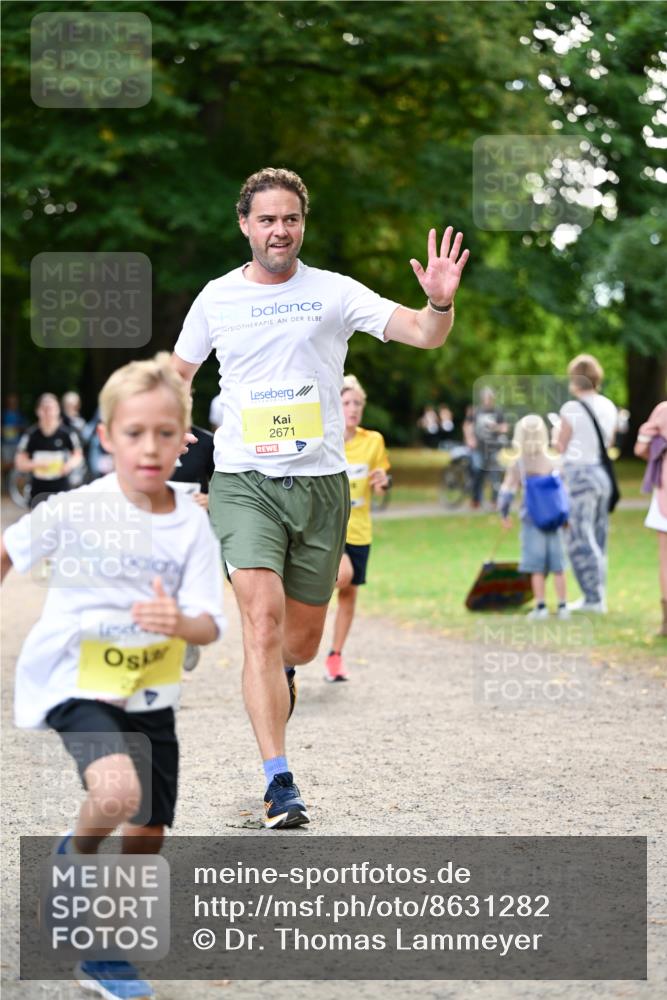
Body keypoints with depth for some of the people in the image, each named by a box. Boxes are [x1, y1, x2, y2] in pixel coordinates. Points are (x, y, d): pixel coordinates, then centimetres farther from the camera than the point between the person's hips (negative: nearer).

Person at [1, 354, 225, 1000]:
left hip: (151, 694, 4)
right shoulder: (75, 511, -15)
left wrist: (179, 622, -32)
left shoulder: (192, 525, -8)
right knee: (119, 791, -32)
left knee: (147, 837, 11)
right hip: (77, 682, -4)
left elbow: (210, 626, -10)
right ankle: (75, 858, 3)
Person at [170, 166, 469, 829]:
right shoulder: (217, 298, 6)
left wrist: (440, 303, -31)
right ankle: (279, 783, -18)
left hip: (320, 483, 1)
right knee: (263, 622, -18)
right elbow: (177, 373, 22)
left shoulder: (334, 292, 1)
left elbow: (423, 335, -10)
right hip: (243, 482, -1)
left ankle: (278, 676, 49)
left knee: (304, 636, 10)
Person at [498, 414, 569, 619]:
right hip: (554, 520, 2)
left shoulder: (517, 466, -5)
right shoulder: (552, 464, 1)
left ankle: (541, 606, 3)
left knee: (537, 568, 4)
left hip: (532, 522, -2)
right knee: (558, 566, 7)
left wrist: (504, 515, 8)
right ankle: (562, 606, 10)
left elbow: (506, 494, -8)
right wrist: (565, 516, 17)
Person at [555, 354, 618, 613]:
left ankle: (594, 598, -3)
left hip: (579, 474, -7)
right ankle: (597, 596, 18)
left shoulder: (572, 409, -12)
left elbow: (561, 448, -6)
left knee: (580, 540, -1)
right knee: (597, 539, 14)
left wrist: (557, 433, 14)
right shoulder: (609, 407, 6)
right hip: (604, 473, 7)